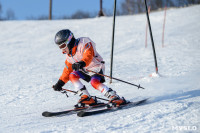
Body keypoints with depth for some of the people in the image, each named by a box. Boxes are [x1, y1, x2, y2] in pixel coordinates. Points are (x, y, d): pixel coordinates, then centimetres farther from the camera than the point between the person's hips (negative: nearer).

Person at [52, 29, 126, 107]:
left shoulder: (83, 44, -17)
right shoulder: (69, 55, 9)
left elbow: (88, 56, -34)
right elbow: (67, 70, 17)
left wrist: (82, 63, -54)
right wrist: (60, 83, 14)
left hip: (96, 67, -8)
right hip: (84, 70, 8)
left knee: (94, 82, -32)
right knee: (72, 76, -12)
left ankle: (114, 97, -32)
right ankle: (87, 98, -17)